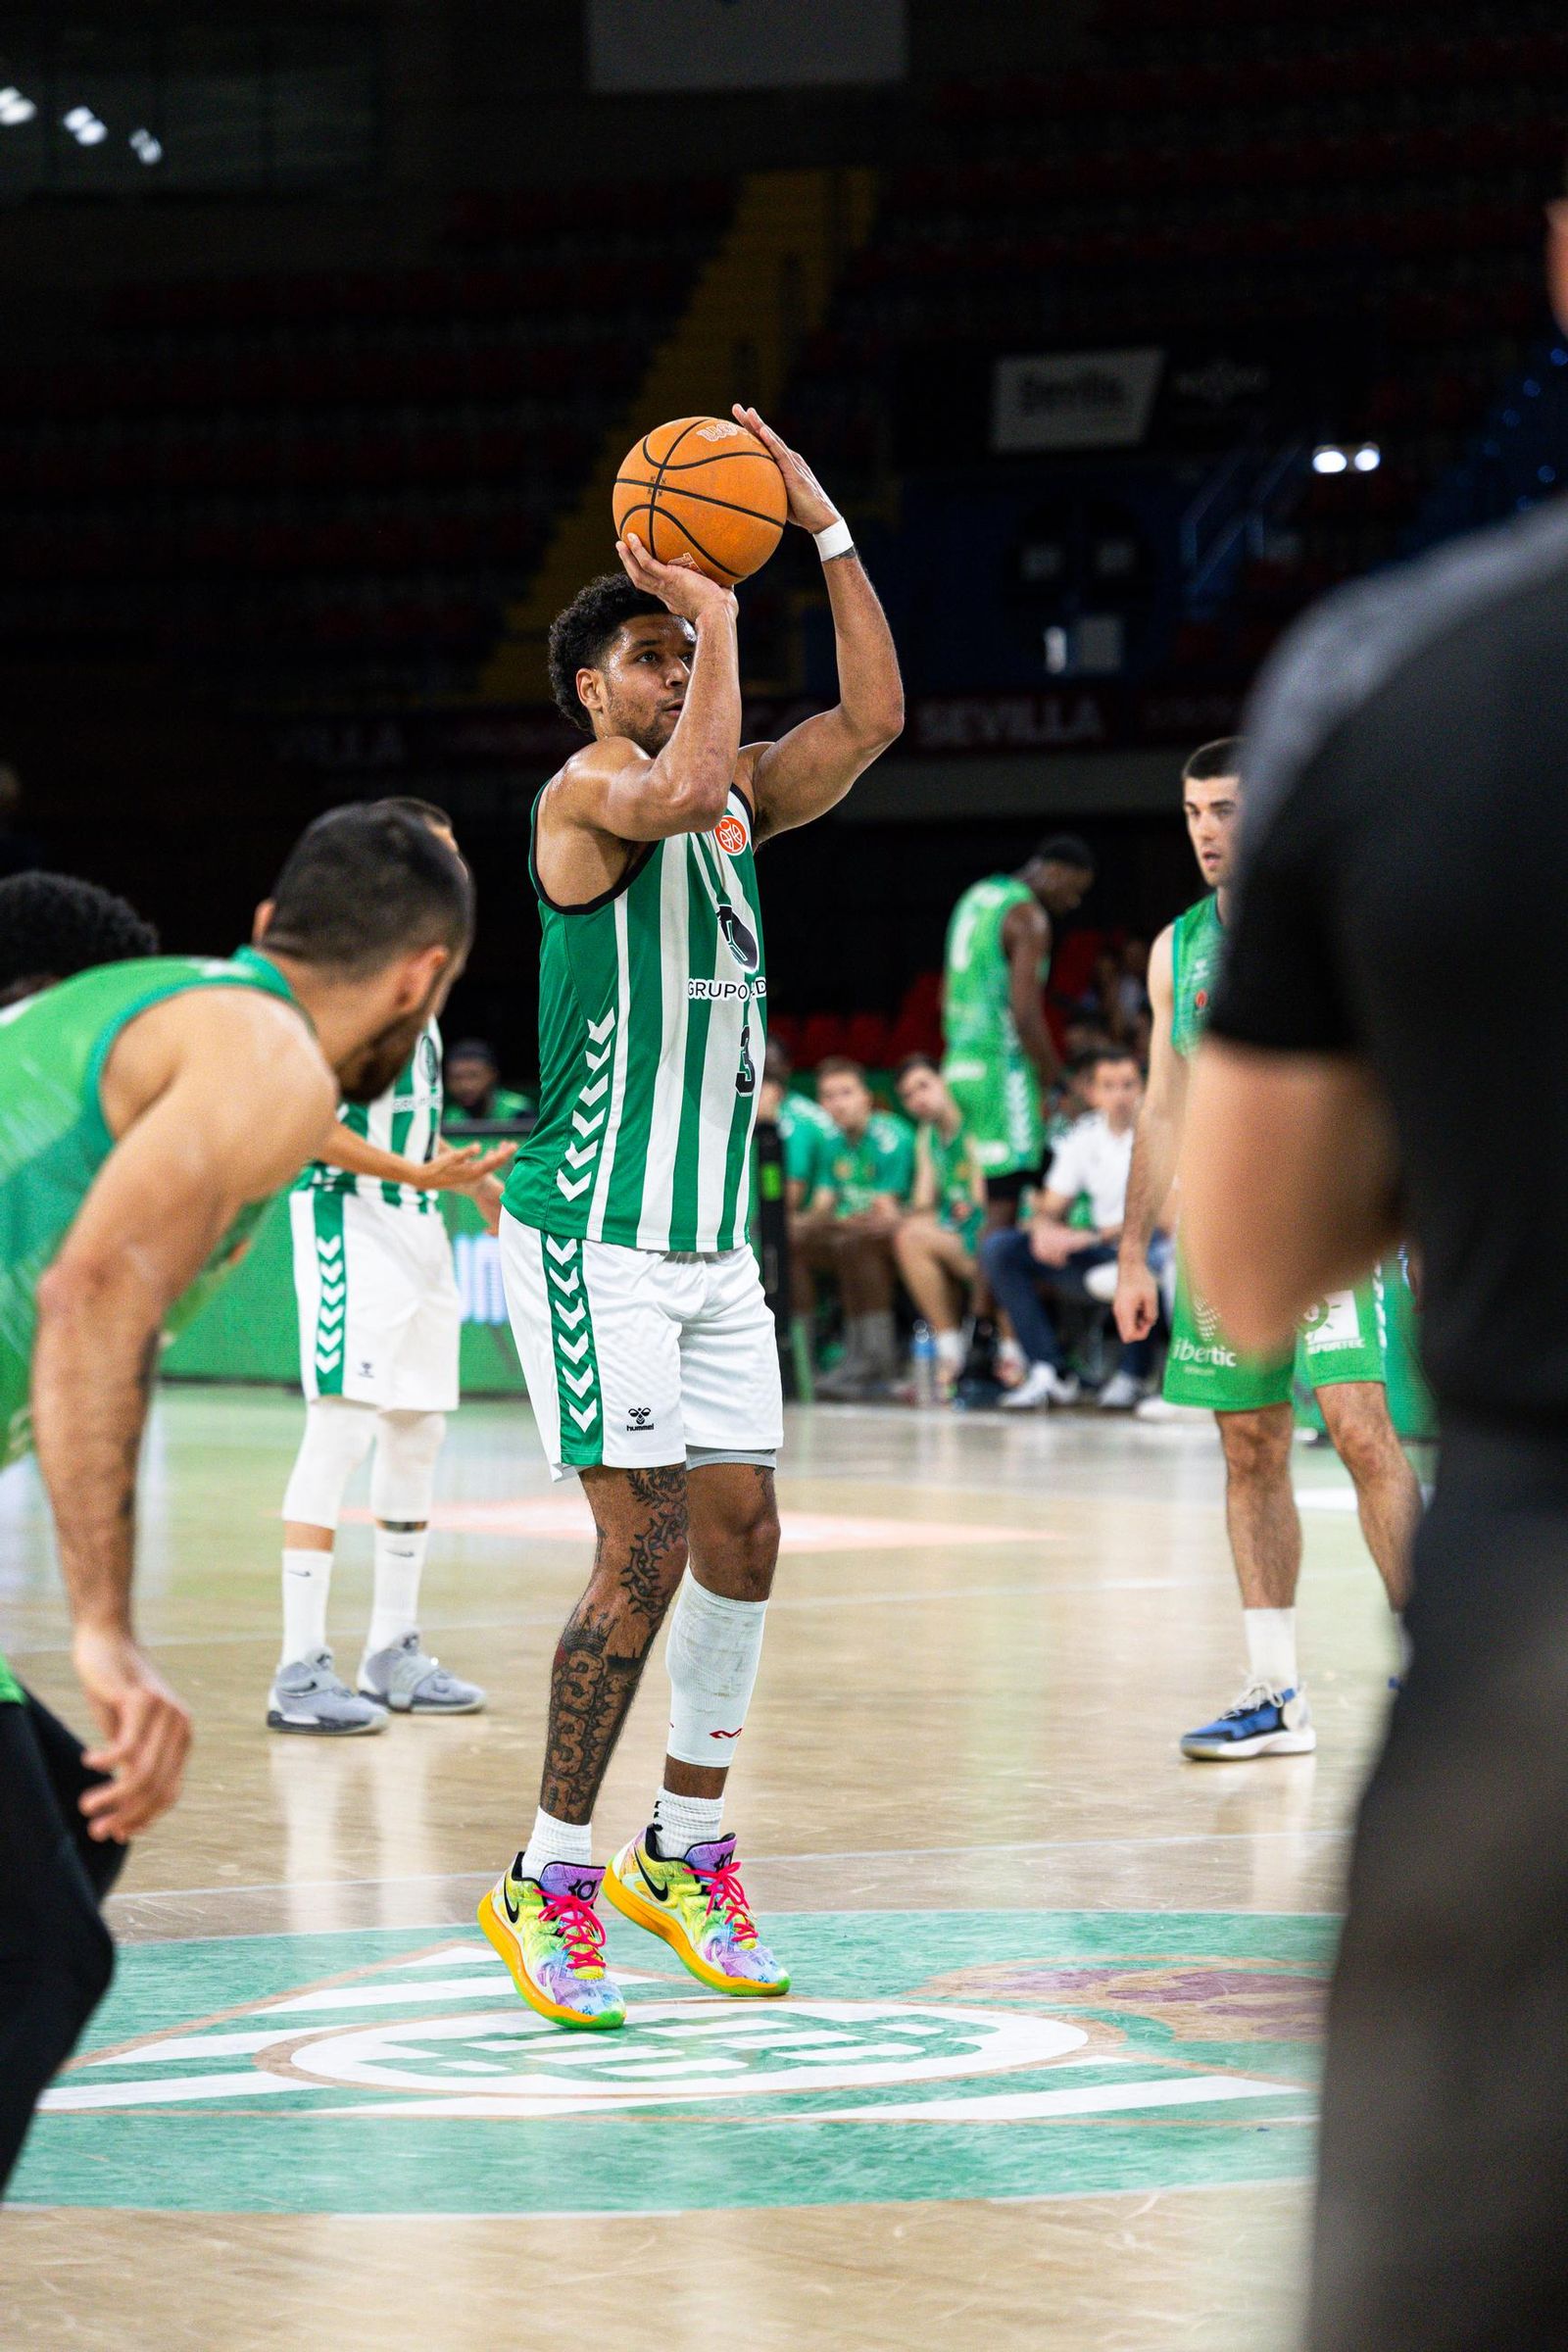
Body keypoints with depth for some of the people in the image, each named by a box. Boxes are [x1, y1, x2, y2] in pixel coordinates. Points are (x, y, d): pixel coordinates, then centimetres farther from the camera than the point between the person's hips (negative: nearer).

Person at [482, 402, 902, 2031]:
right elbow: (685, 793, -33)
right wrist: (715, 613, -22)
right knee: (645, 1550, -10)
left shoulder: (735, 796, 13)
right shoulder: (588, 792, -10)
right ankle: (547, 1882, 0)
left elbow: (874, 716, 6)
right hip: (595, 1232, -8)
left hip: (713, 1237, 8)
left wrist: (826, 530, 1)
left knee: (742, 1539, 8)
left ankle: (685, 1851, 22)